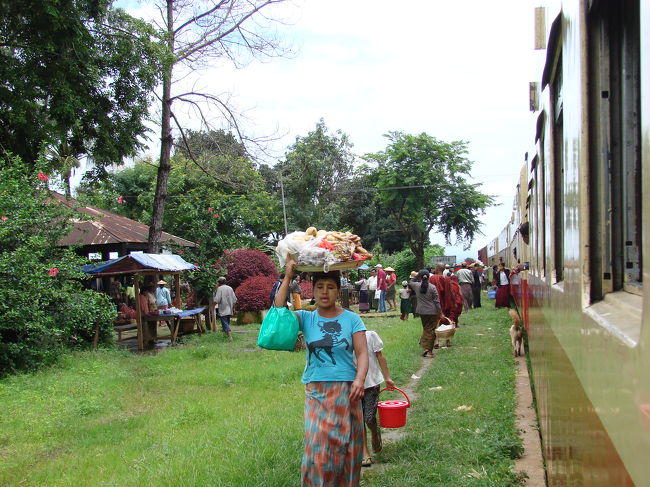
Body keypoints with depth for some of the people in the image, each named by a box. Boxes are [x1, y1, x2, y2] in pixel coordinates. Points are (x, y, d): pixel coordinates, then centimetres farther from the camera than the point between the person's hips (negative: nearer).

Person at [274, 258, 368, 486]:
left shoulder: (351, 319, 1)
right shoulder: (306, 318, 4)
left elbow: (362, 353, -6)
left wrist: (360, 379, -23)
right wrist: (287, 277, -18)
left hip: (346, 391, 0)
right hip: (316, 392, 0)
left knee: (346, 447, 6)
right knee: (318, 448, -3)